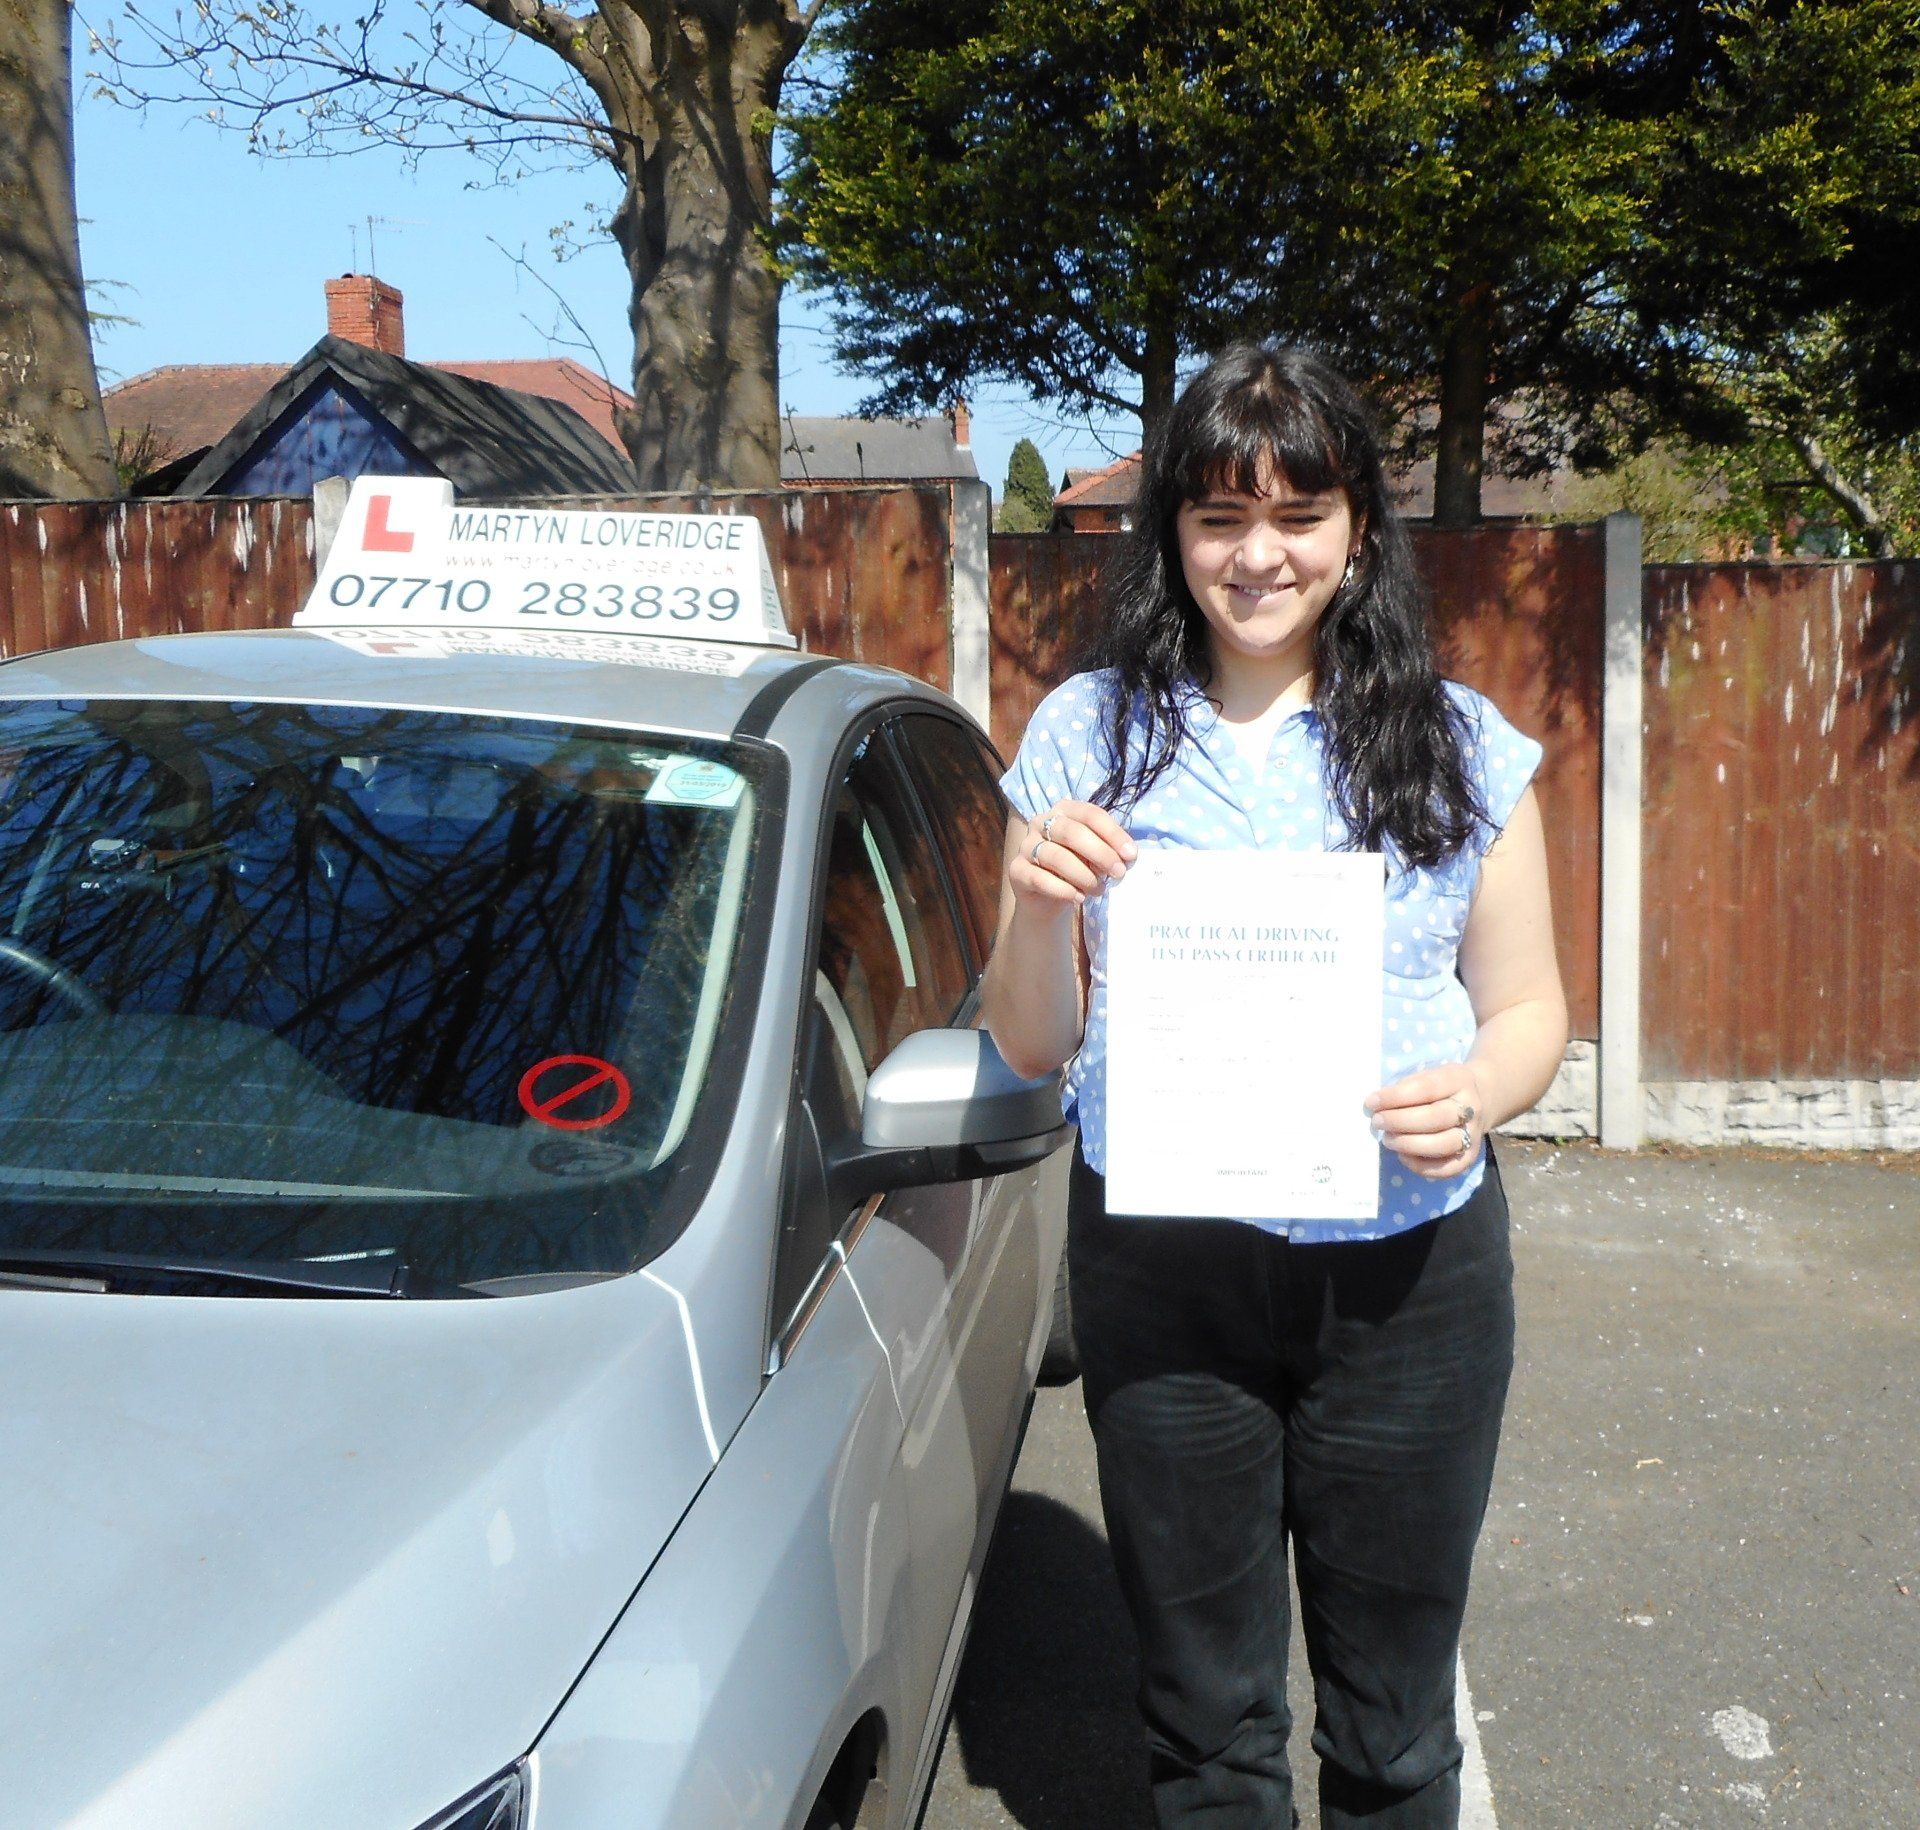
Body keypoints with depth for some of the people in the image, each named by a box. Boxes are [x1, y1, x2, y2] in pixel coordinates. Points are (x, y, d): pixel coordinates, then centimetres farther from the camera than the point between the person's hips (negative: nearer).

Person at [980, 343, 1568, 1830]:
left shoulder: (1459, 746, 2)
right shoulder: (1087, 734, 1)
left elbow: (1530, 1005, 6)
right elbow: (1030, 1048, 2)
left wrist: (1478, 1091, -17)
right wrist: (1044, 910, -18)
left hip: (1408, 1272, 0)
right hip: (1161, 1273, 0)